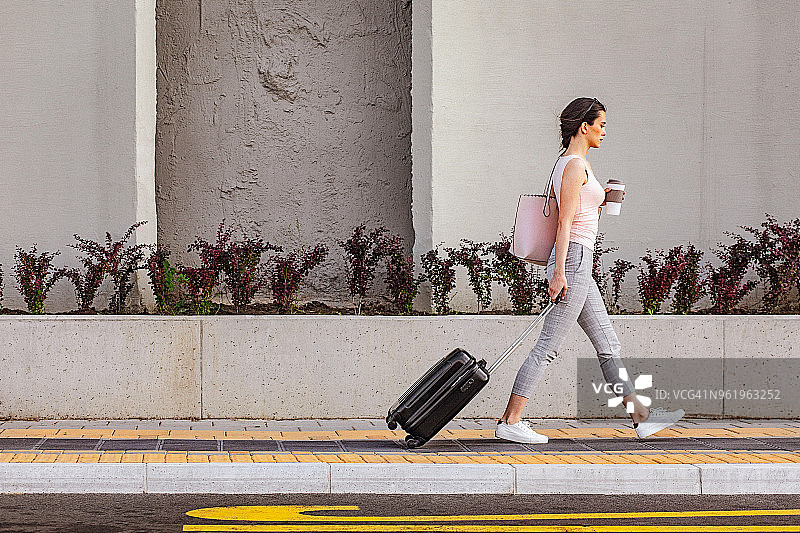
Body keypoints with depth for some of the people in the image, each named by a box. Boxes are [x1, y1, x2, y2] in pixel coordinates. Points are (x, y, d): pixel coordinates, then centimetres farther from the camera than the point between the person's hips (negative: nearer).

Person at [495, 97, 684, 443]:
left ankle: (641, 417, 13)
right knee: (548, 347, -8)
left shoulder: (570, 163, 17)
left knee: (608, 345, 10)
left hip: (575, 263, 11)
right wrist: (559, 273, -22)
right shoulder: (576, 165, -12)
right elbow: (564, 223, -18)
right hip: (574, 259, -11)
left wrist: (601, 200, 14)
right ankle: (510, 422, -6)